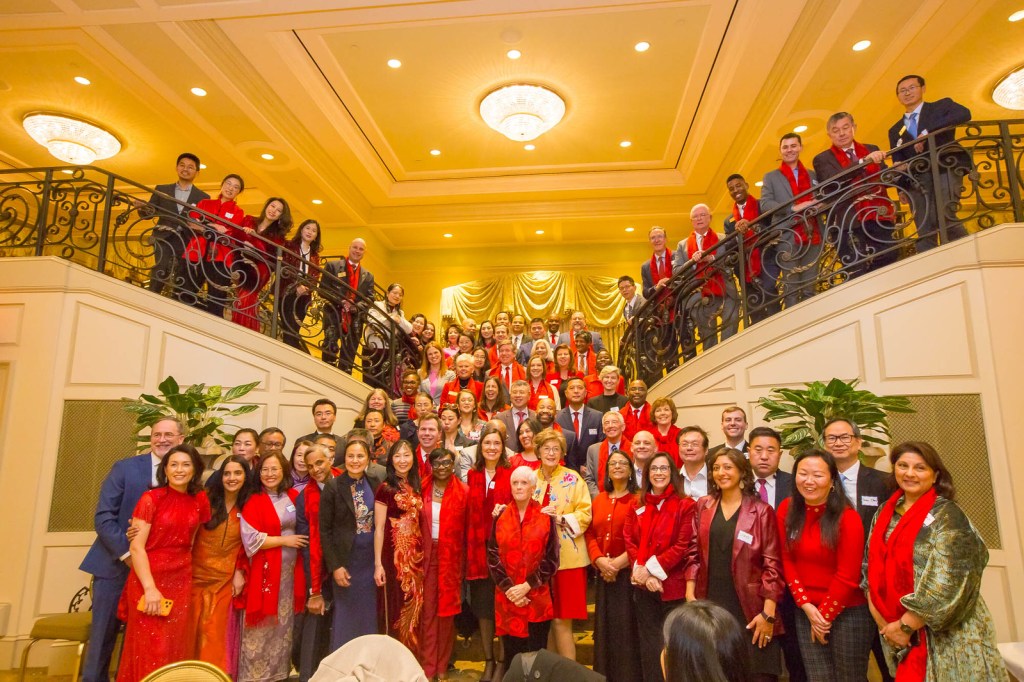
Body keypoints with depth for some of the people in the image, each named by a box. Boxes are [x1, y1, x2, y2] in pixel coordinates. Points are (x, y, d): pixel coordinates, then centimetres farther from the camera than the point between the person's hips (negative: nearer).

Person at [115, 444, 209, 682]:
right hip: (148, 579, -4)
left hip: (181, 581, 4)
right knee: (148, 648, 2)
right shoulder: (151, 498, -10)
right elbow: (136, 547, -13)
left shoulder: (200, 500, 3)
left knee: (173, 647, 10)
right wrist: (150, 588, -19)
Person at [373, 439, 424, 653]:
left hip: (416, 556, 5)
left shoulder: (417, 487, 10)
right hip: (394, 556, -5)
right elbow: (379, 528, -8)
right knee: (395, 611, 2)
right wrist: (378, 564, -12)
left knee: (414, 610, 11)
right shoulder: (385, 488, -6)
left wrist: (423, 553, 5)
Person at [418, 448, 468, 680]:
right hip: (427, 555, 1)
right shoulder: (422, 489, 1)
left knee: (447, 609, 8)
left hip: (451, 557, -1)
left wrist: (465, 560, -9)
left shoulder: (463, 491, -5)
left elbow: (468, 528, -5)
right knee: (428, 609, 6)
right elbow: (416, 524, 5)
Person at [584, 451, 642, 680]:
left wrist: (618, 562, -17)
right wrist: (599, 560, -8)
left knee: (626, 626, -1)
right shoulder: (598, 500, 12)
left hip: (628, 573, -4)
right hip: (602, 574, 5)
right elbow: (591, 534, 8)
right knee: (604, 625, 11)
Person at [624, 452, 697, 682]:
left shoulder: (686, 505, -6)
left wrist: (652, 567, -17)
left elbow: (683, 546, -12)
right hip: (643, 585, 4)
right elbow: (629, 541, 2)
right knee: (649, 643, 13)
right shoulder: (637, 505, 8)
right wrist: (642, 571, -13)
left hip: (672, 585, -4)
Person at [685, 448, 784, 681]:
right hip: (710, 606, 3)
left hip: (749, 610, -3)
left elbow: (772, 564, -7)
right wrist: (690, 595, 0)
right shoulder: (703, 506, 6)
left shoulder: (761, 511, -4)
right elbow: (694, 554, 8)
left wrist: (768, 613, -11)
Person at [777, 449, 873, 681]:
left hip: (848, 612, -4)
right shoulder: (787, 510, -3)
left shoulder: (847, 518, -15)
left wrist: (825, 615, -8)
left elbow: (847, 576, -13)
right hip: (805, 612, 4)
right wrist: (806, 605, -8)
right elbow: (787, 560, 0)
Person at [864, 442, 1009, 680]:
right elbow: (871, 568, 7)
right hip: (898, 632, 5)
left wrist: (905, 626, -17)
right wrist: (882, 622, -3)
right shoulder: (885, 514, 6)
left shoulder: (947, 515, -12)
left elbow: (948, 583, -19)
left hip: (946, 634, -5)